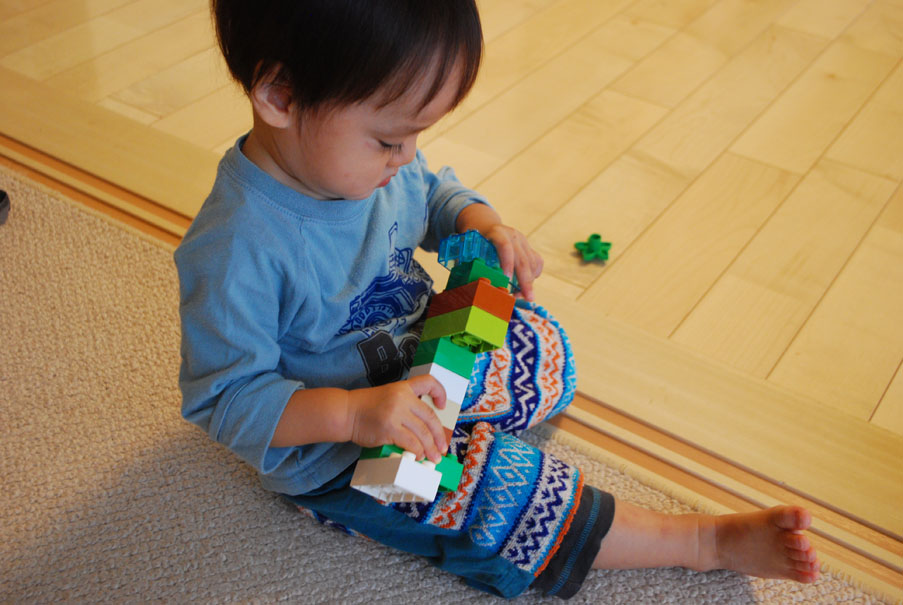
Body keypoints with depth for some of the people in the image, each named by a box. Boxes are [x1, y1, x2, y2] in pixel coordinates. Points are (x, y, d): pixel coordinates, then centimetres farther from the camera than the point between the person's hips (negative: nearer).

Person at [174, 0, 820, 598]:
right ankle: (708, 543, -5)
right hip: (336, 453, -8)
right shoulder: (235, 249, -34)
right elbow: (225, 398, -28)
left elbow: (432, 194, 9)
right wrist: (354, 413, -39)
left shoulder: (365, 157, -11)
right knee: (500, 490, -17)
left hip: (420, 358, 8)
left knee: (542, 344, 14)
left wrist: (480, 222, -12)